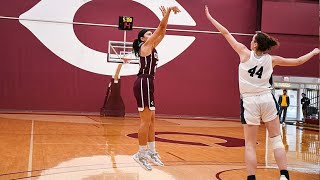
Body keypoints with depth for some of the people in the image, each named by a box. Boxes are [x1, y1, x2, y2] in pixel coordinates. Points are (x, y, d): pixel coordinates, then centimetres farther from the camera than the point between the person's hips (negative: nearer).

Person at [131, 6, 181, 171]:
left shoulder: (152, 47, 18)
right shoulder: (145, 45, -5)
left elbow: (162, 32, 23)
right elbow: (161, 27, -6)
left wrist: (166, 14, 21)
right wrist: (168, 11, -1)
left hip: (147, 84, 10)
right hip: (143, 83, -10)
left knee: (151, 120, 11)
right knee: (146, 120, -9)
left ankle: (151, 152, 18)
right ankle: (141, 154, -4)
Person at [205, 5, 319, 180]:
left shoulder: (245, 53, -5)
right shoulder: (272, 59, 1)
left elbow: (226, 33, 0)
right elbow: (298, 61, 11)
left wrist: (210, 17, 9)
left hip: (250, 101, -2)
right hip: (267, 99, 2)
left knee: (250, 145, 3)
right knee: (277, 140, 8)